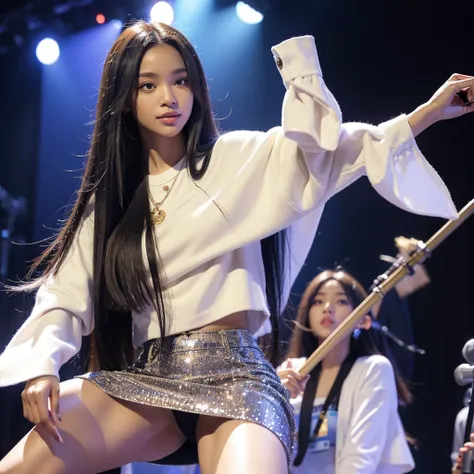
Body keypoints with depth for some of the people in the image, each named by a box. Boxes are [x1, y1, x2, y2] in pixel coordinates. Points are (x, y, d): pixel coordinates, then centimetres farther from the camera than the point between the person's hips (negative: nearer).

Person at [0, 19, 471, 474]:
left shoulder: (240, 160, 7)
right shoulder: (108, 198, 15)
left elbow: (332, 150, -2)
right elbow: (64, 293, 11)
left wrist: (432, 109, -14)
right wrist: (42, 366, -7)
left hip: (232, 376, -3)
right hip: (144, 379, 3)